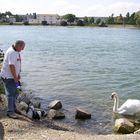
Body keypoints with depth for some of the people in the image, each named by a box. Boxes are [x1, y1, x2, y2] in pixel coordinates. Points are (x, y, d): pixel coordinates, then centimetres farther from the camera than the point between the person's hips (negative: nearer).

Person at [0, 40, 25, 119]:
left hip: (13, 76, 10)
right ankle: (10, 112, 0)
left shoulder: (17, 52, 9)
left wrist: (18, 74, 12)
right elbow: (11, 66, -28)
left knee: (14, 92, 17)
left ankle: (13, 108, 30)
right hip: (7, 76, -10)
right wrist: (15, 77, -21)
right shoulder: (12, 52, -24)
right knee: (10, 94, -7)